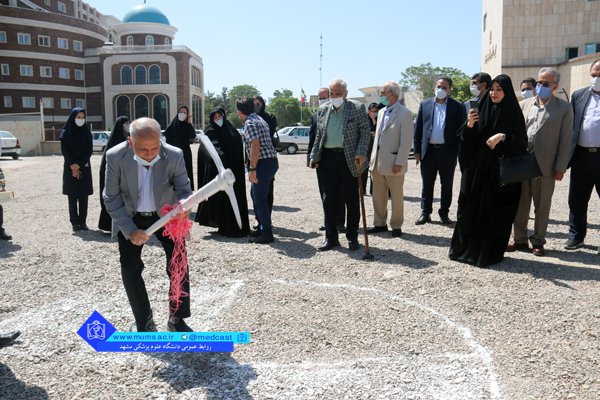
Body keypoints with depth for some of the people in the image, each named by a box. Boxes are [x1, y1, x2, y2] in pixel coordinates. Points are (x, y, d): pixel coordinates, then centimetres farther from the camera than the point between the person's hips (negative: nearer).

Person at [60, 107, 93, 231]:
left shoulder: (86, 132, 5)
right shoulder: (66, 133, 0)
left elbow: (89, 150, -2)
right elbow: (65, 151, -4)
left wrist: (79, 165, -12)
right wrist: (73, 167, -12)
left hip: (84, 168, 2)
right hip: (70, 168, -2)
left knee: (84, 196, 1)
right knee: (72, 197, 0)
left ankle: (82, 222, 9)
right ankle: (74, 223, 6)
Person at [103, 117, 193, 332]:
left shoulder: (174, 155, -24)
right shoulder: (115, 157, -24)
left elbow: (183, 189, -13)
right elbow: (111, 198, -15)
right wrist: (130, 230, -24)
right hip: (130, 218, 0)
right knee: (130, 271, -1)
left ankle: (177, 320, 16)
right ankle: (144, 323, 18)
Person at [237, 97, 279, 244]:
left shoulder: (249, 123, -12)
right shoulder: (258, 119, 18)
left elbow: (255, 146, -23)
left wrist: (252, 169, -23)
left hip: (263, 163, -10)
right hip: (271, 161, 10)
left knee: (260, 198, -5)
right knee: (256, 194, 19)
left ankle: (267, 233, 0)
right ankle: (263, 227, 27)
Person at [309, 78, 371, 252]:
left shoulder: (357, 108, -1)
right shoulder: (322, 110, 11)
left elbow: (365, 132, -3)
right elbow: (319, 135, 15)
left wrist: (361, 153, -15)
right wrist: (314, 157, 8)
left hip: (350, 159, -3)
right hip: (328, 158, 4)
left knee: (352, 200, 5)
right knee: (329, 199, 6)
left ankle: (352, 237, 17)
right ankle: (331, 237, 16)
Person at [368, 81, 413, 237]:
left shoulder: (404, 113, -9)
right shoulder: (381, 112, 13)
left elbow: (406, 141, -13)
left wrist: (399, 162, -16)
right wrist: (373, 157, 12)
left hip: (393, 162, -7)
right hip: (377, 161, 7)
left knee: (396, 196, 6)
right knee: (378, 195, 13)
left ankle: (396, 226, 17)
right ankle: (380, 223, 25)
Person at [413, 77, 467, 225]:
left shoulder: (457, 107, 2)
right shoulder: (425, 104, 7)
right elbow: (418, 128, 6)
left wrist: (460, 151, -8)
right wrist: (417, 150, 1)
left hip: (448, 152, -1)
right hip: (428, 151, 1)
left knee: (447, 185, 8)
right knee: (427, 184, 8)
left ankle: (444, 213, 19)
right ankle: (425, 213, 17)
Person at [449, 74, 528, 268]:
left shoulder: (514, 113, 0)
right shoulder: (481, 111, 7)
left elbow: (521, 143, -6)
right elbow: (468, 140, 4)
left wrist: (503, 137, -22)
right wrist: (469, 125, -14)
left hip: (500, 171, -3)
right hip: (476, 170, 3)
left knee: (495, 212, 1)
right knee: (470, 208, 4)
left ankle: (489, 253, 12)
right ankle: (465, 248, 17)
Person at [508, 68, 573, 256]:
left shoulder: (564, 108, 1)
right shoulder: (524, 105, 9)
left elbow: (566, 140, -2)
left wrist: (560, 168, -7)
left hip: (545, 165, -2)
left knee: (542, 206, 8)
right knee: (520, 204, 8)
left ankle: (538, 241, 20)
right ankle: (520, 239, 20)